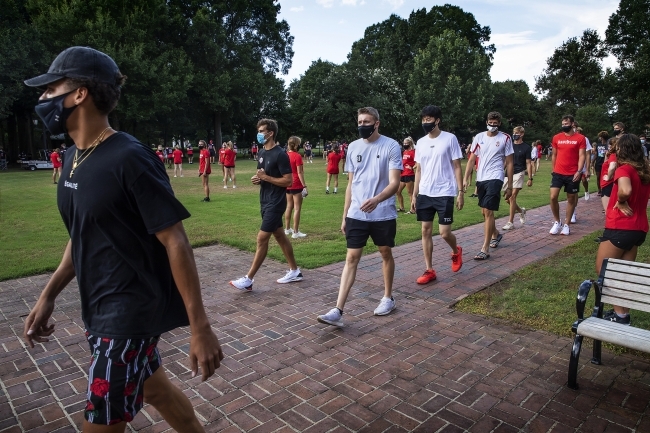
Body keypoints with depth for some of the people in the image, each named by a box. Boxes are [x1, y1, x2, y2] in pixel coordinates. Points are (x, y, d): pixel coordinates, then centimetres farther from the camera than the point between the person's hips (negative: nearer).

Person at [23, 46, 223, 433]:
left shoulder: (128, 158, -20)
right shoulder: (75, 159, 5)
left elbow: (175, 242, -22)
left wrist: (200, 328, -22)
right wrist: (49, 296, 13)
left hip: (132, 311, -8)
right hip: (99, 309, 8)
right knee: (152, 387, 22)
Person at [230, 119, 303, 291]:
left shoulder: (280, 154, -16)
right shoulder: (262, 153, 11)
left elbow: (288, 181, -18)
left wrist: (265, 177, -20)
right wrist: (257, 179, -1)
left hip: (275, 203, -9)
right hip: (265, 202, 9)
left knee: (262, 239, -7)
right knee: (280, 236, 14)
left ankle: (248, 280, 0)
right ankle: (295, 271, 26)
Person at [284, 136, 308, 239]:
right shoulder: (297, 156, -15)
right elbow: (300, 172, -17)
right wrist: (304, 186, -14)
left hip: (288, 184, 7)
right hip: (296, 185, -7)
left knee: (289, 206, 17)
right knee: (297, 208, -1)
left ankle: (287, 229, 26)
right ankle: (296, 232, 1)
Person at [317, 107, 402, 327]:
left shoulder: (391, 146, -7)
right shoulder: (353, 147, 7)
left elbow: (394, 183, -14)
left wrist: (376, 200, -34)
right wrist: (345, 215, 11)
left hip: (384, 215, -3)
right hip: (356, 215, 3)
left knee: (386, 253, 13)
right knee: (351, 258, -1)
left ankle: (388, 297, 34)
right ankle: (338, 311, -4)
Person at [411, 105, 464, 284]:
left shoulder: (450, 139, -3)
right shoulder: (420, 142, 9)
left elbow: (457, 167, -2)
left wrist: (461, 191, -7)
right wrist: (414, 195, 10)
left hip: (445, 194, -5)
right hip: (425, 194, 5)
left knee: (444, 232, -5)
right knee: (426, 231, 4)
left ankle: (456, 252, 30)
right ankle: (429, 271, 14)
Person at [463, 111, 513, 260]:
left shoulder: (505, 138, -1)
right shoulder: (479, 137, 7)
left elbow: (509, 163, 2)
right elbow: (472, 159, 8)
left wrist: (509, 186, 0)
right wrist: (466, 179, -1)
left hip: (495, 179, -5)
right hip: (480, 179, 5)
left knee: (488, 211, -12)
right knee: (484, 211, 16)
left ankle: (485, 250, -9)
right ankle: (496, 235, 43)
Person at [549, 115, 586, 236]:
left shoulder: (580, 138, -2)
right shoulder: (556, 137, 6)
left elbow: (582, 156, -6)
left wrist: (579, 171, -17)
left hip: (573, 174, -2)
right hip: (558, 173, 2)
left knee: (571, 199, 7)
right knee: (553, 197, -10)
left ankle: (566, 225, 18)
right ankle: (557, 222, 8)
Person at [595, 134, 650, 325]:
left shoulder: (624, 169, -15)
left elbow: (625, 190, -36)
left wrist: (621, 202, -17)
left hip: (620, 228, -8)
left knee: (602, 270, 5)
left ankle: (620, 314, 6)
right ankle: (623, 313, 22)